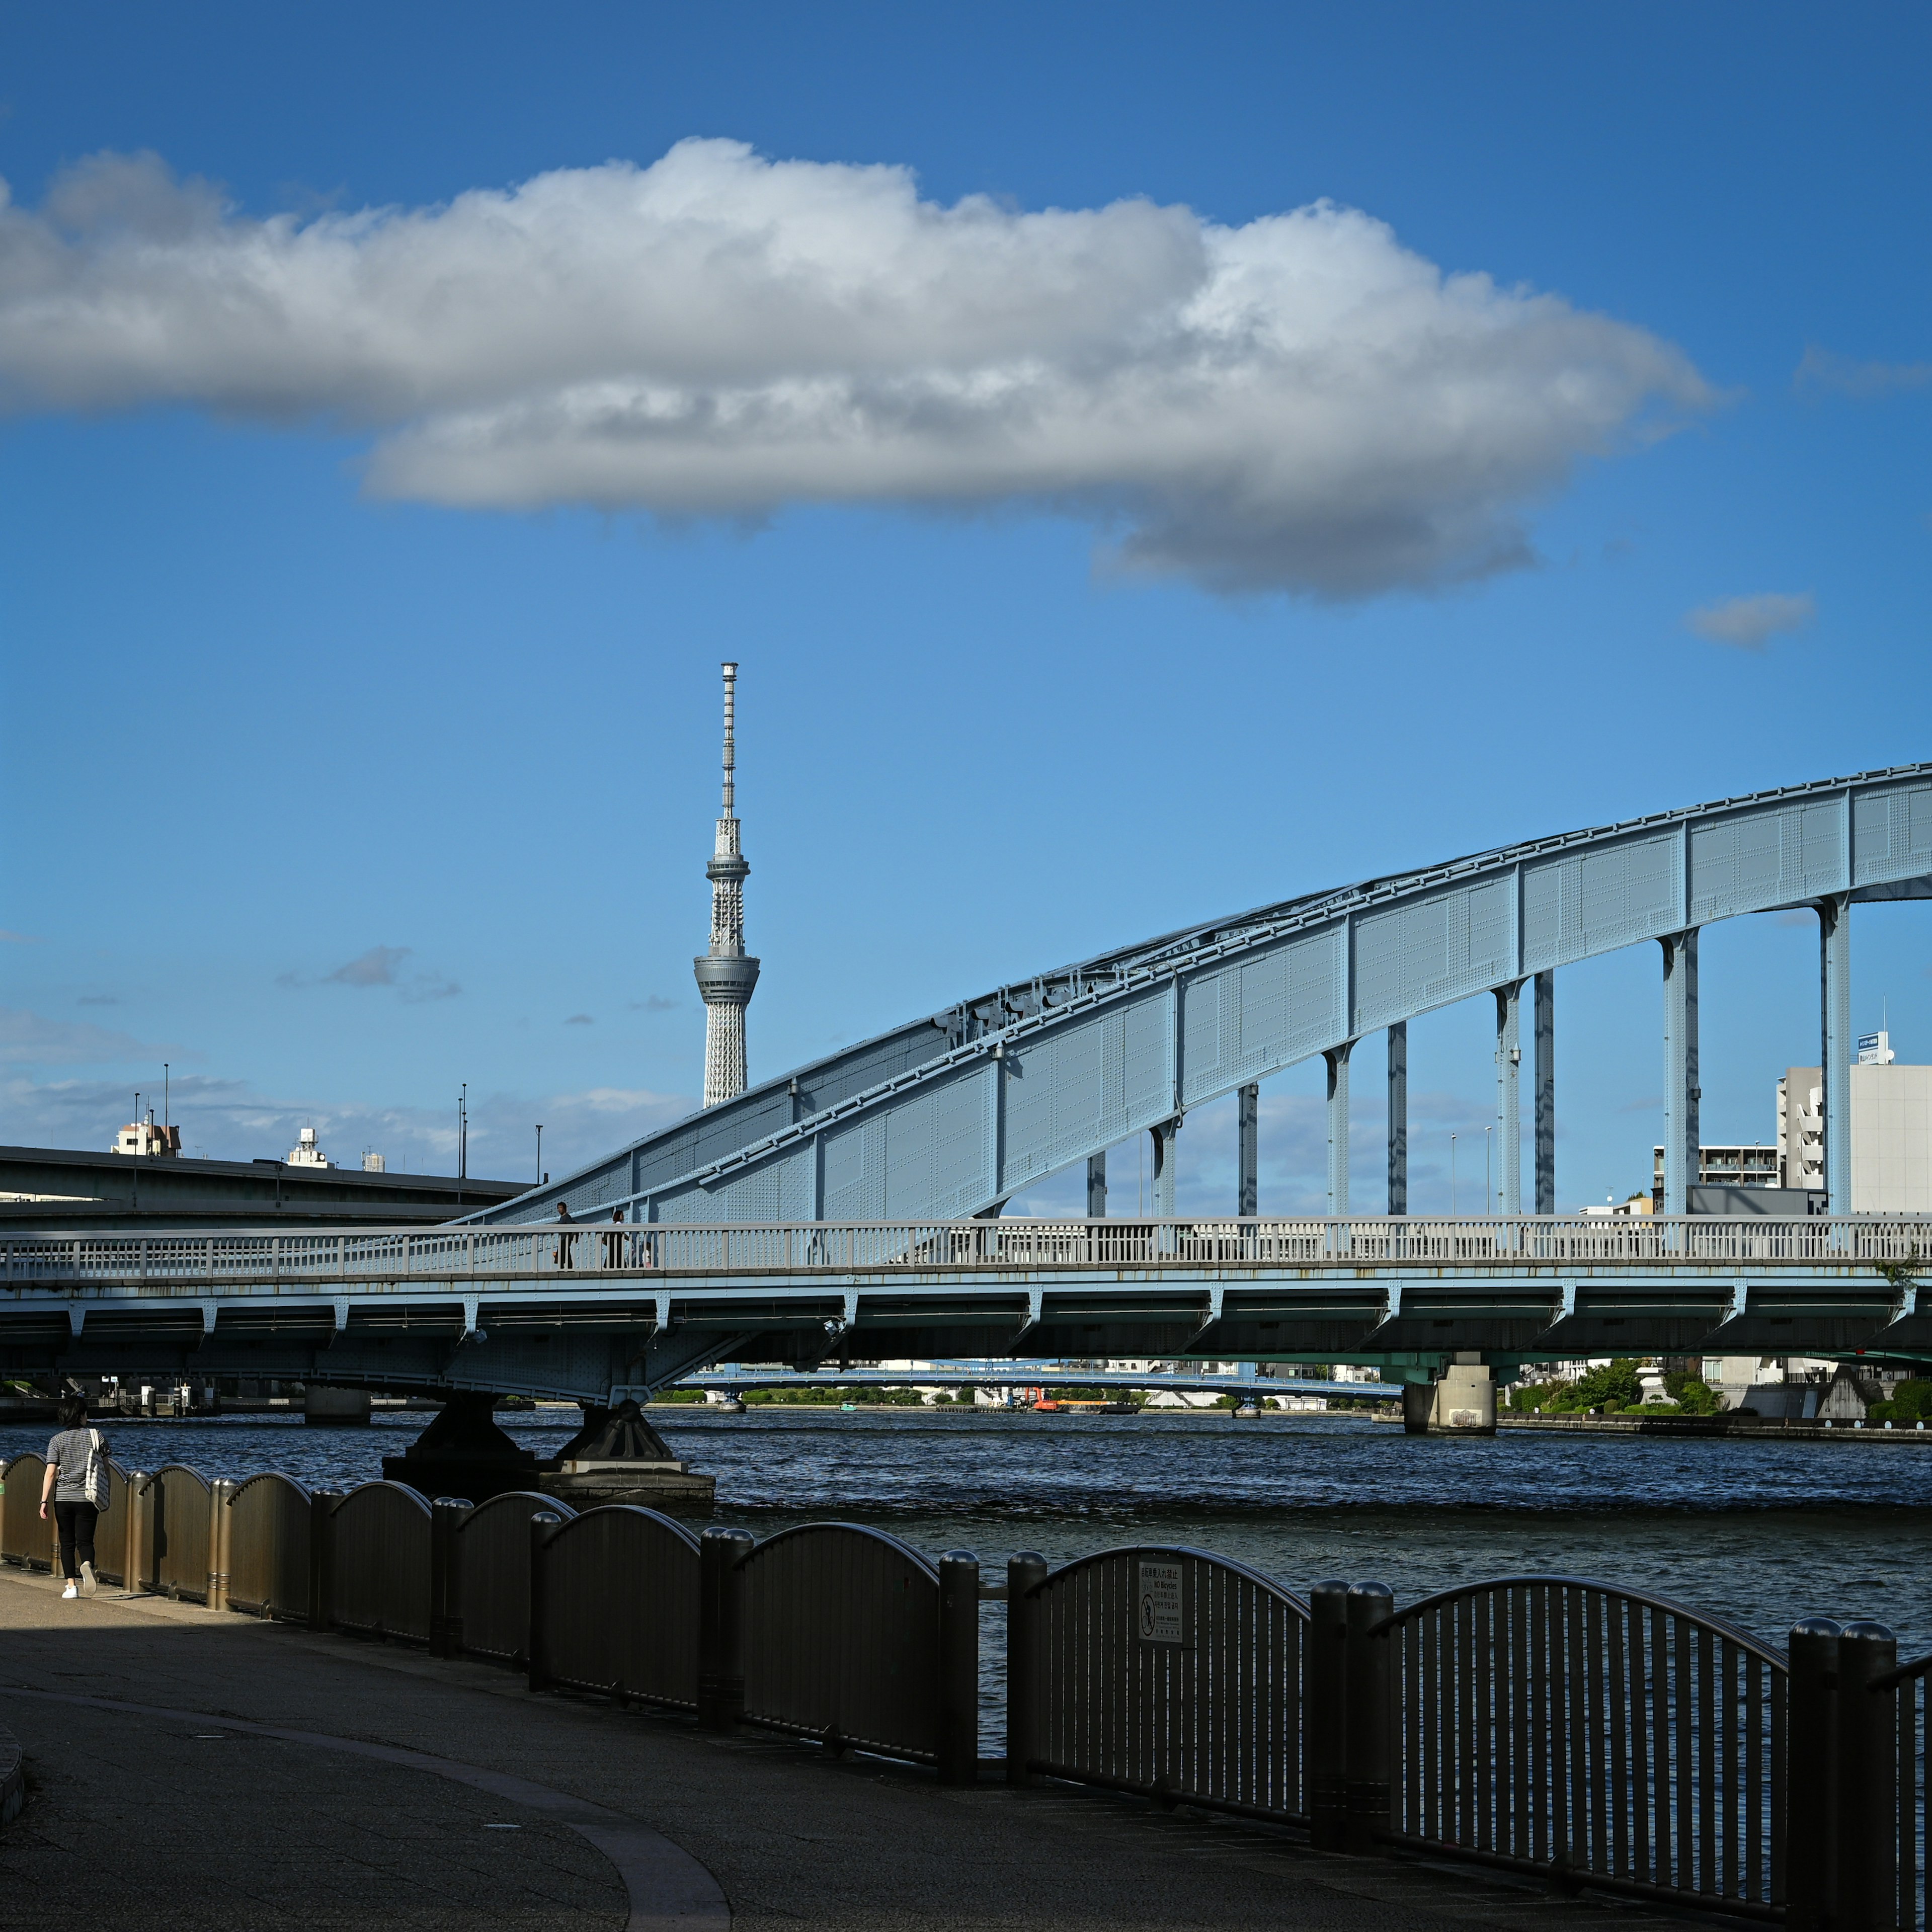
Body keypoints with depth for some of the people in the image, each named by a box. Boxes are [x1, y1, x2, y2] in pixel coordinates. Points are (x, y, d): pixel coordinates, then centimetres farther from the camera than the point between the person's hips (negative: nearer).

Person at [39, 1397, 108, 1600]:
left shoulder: (57, 1441, -1)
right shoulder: (96, 1436, 0)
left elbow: (51, 1473, -8)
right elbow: (105, 1469, 4)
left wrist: (44, 1502, -7)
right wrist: (104, 1498, 15)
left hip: (63, 1498, 0)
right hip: (88, 1499, 0)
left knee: (67, 1543, 11)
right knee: (85, 1540, 1)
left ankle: (71, 1585, 8)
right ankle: (87, 1564, -32)